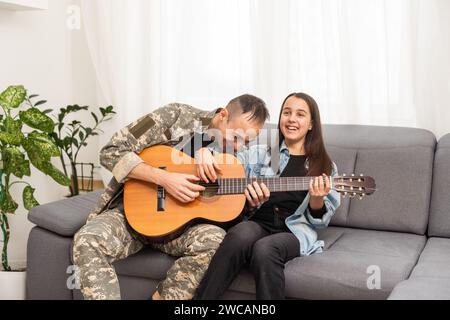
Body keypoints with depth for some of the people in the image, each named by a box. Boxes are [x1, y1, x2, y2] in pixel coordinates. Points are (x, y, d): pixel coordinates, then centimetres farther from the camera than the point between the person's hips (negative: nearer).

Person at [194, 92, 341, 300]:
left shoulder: (326, 168, 14)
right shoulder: (259, 154, 18)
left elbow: (319, 221, 9)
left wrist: (317, 199, -12)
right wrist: (205, 152, -8)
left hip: (294, 231, -1)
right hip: (258, 223, 2)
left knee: (264, 249, -36)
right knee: (240, 236, -35)